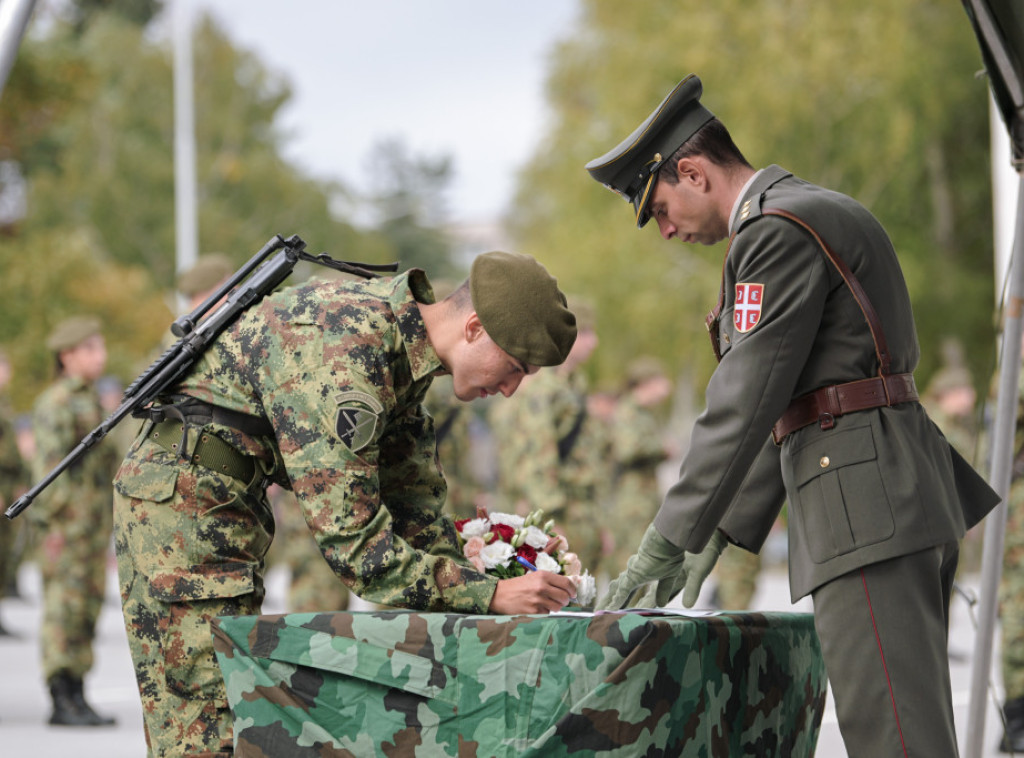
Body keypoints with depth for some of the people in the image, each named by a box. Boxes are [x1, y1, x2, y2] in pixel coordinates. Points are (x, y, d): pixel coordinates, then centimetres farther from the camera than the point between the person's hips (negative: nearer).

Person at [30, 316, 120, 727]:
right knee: (63, 613, -8)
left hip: (96, 524, 9)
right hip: (66, 524, -9)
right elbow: (49, 464, -16)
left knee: (86, 614, 9)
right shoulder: (55, 404, -10)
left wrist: (105, 528, 22)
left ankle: (77, 699, 13)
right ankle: (62, 702, -8)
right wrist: (54, 525, -21)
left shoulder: (93, 401, 19)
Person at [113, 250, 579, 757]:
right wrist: (487, 595, -28)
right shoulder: (343, 359, -27)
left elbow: (414, 498, 12)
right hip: (185, 495, -10)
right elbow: (351, 539, -28)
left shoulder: (401, 339, 5)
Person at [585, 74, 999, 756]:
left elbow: (746, 399, -15)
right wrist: (721, 534, 21)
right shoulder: (822, 215, 23)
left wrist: (668, 540, -11)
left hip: (866, 505, -10)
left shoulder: (778, 231, -9)